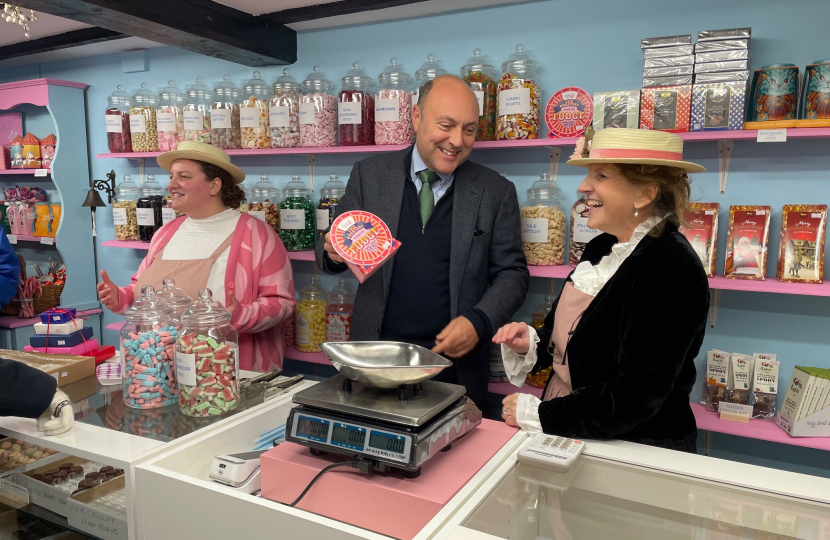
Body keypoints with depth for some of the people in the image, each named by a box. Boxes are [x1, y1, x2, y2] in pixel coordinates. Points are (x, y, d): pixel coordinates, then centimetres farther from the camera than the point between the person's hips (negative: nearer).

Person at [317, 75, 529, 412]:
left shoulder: (496, 192, 1)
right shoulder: (369, 175, 3)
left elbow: (512, 272, 3)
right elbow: (333, 247, 6)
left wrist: (479, 321, -13)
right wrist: (334, 249, -17)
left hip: (455, 364, 0)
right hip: (375, 358, 1)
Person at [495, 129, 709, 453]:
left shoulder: (670, 270, -20)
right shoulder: (601, 249, 3)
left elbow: (635, 396, -23)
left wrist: (535, 414, -16)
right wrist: (531, 345, -4)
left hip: (634, 450, -6)